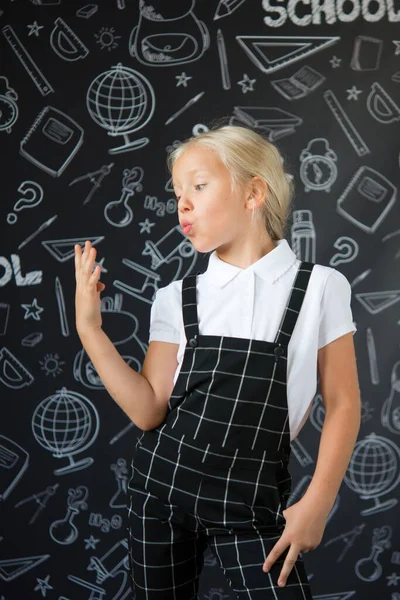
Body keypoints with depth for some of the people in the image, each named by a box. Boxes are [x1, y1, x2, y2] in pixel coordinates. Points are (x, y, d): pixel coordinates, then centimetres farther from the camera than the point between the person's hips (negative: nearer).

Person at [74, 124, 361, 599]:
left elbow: (342, 403, -2)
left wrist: (317, 504, -7)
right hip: (161, 489, 3)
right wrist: (90, 328, -10)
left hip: (251, 506, -2)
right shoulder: (178, 298, 1)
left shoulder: (319, 288, -5)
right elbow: (149, 411, -4)